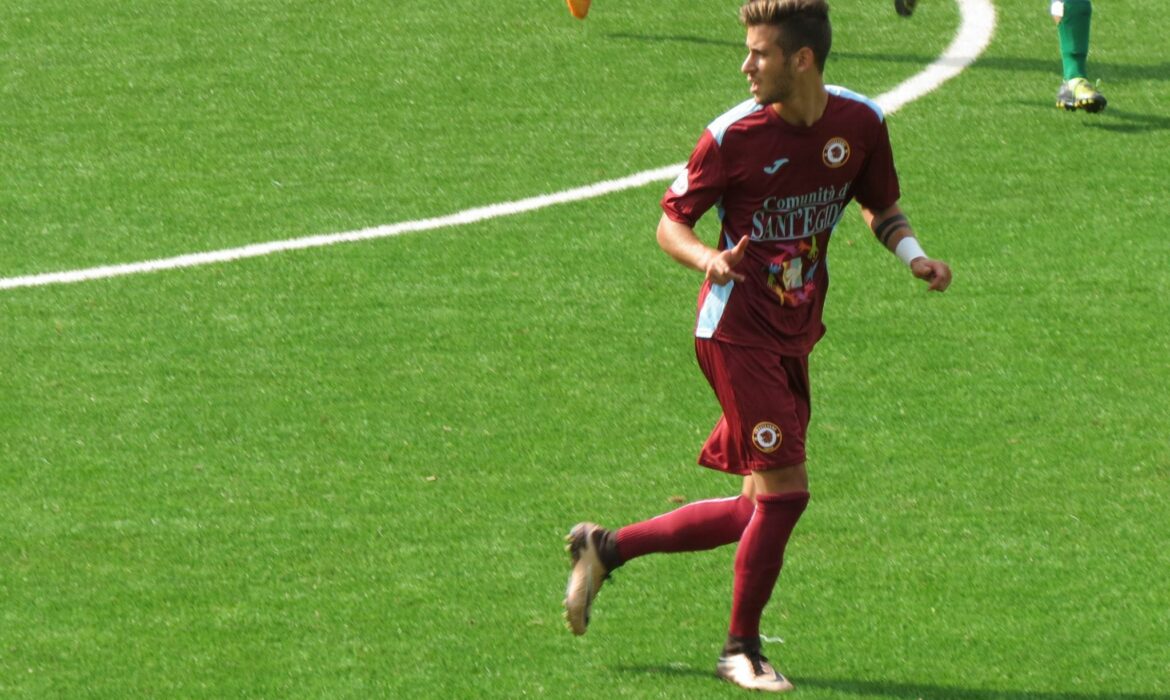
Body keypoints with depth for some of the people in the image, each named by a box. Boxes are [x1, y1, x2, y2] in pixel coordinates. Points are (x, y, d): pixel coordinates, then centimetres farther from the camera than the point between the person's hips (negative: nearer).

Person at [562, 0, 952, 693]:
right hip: (739, 330, -6)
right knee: (784, 490, -12)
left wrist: (913, 254, -5)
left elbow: (881, 207, 15)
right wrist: (709, 259, -25)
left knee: (758, 511, 8)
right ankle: (742, 651, 6)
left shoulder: (861, 123, 0)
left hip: (794, 336, 6)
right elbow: (672, 219, -4)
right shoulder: (734, 134, -12)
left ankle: (606, 548, 23)